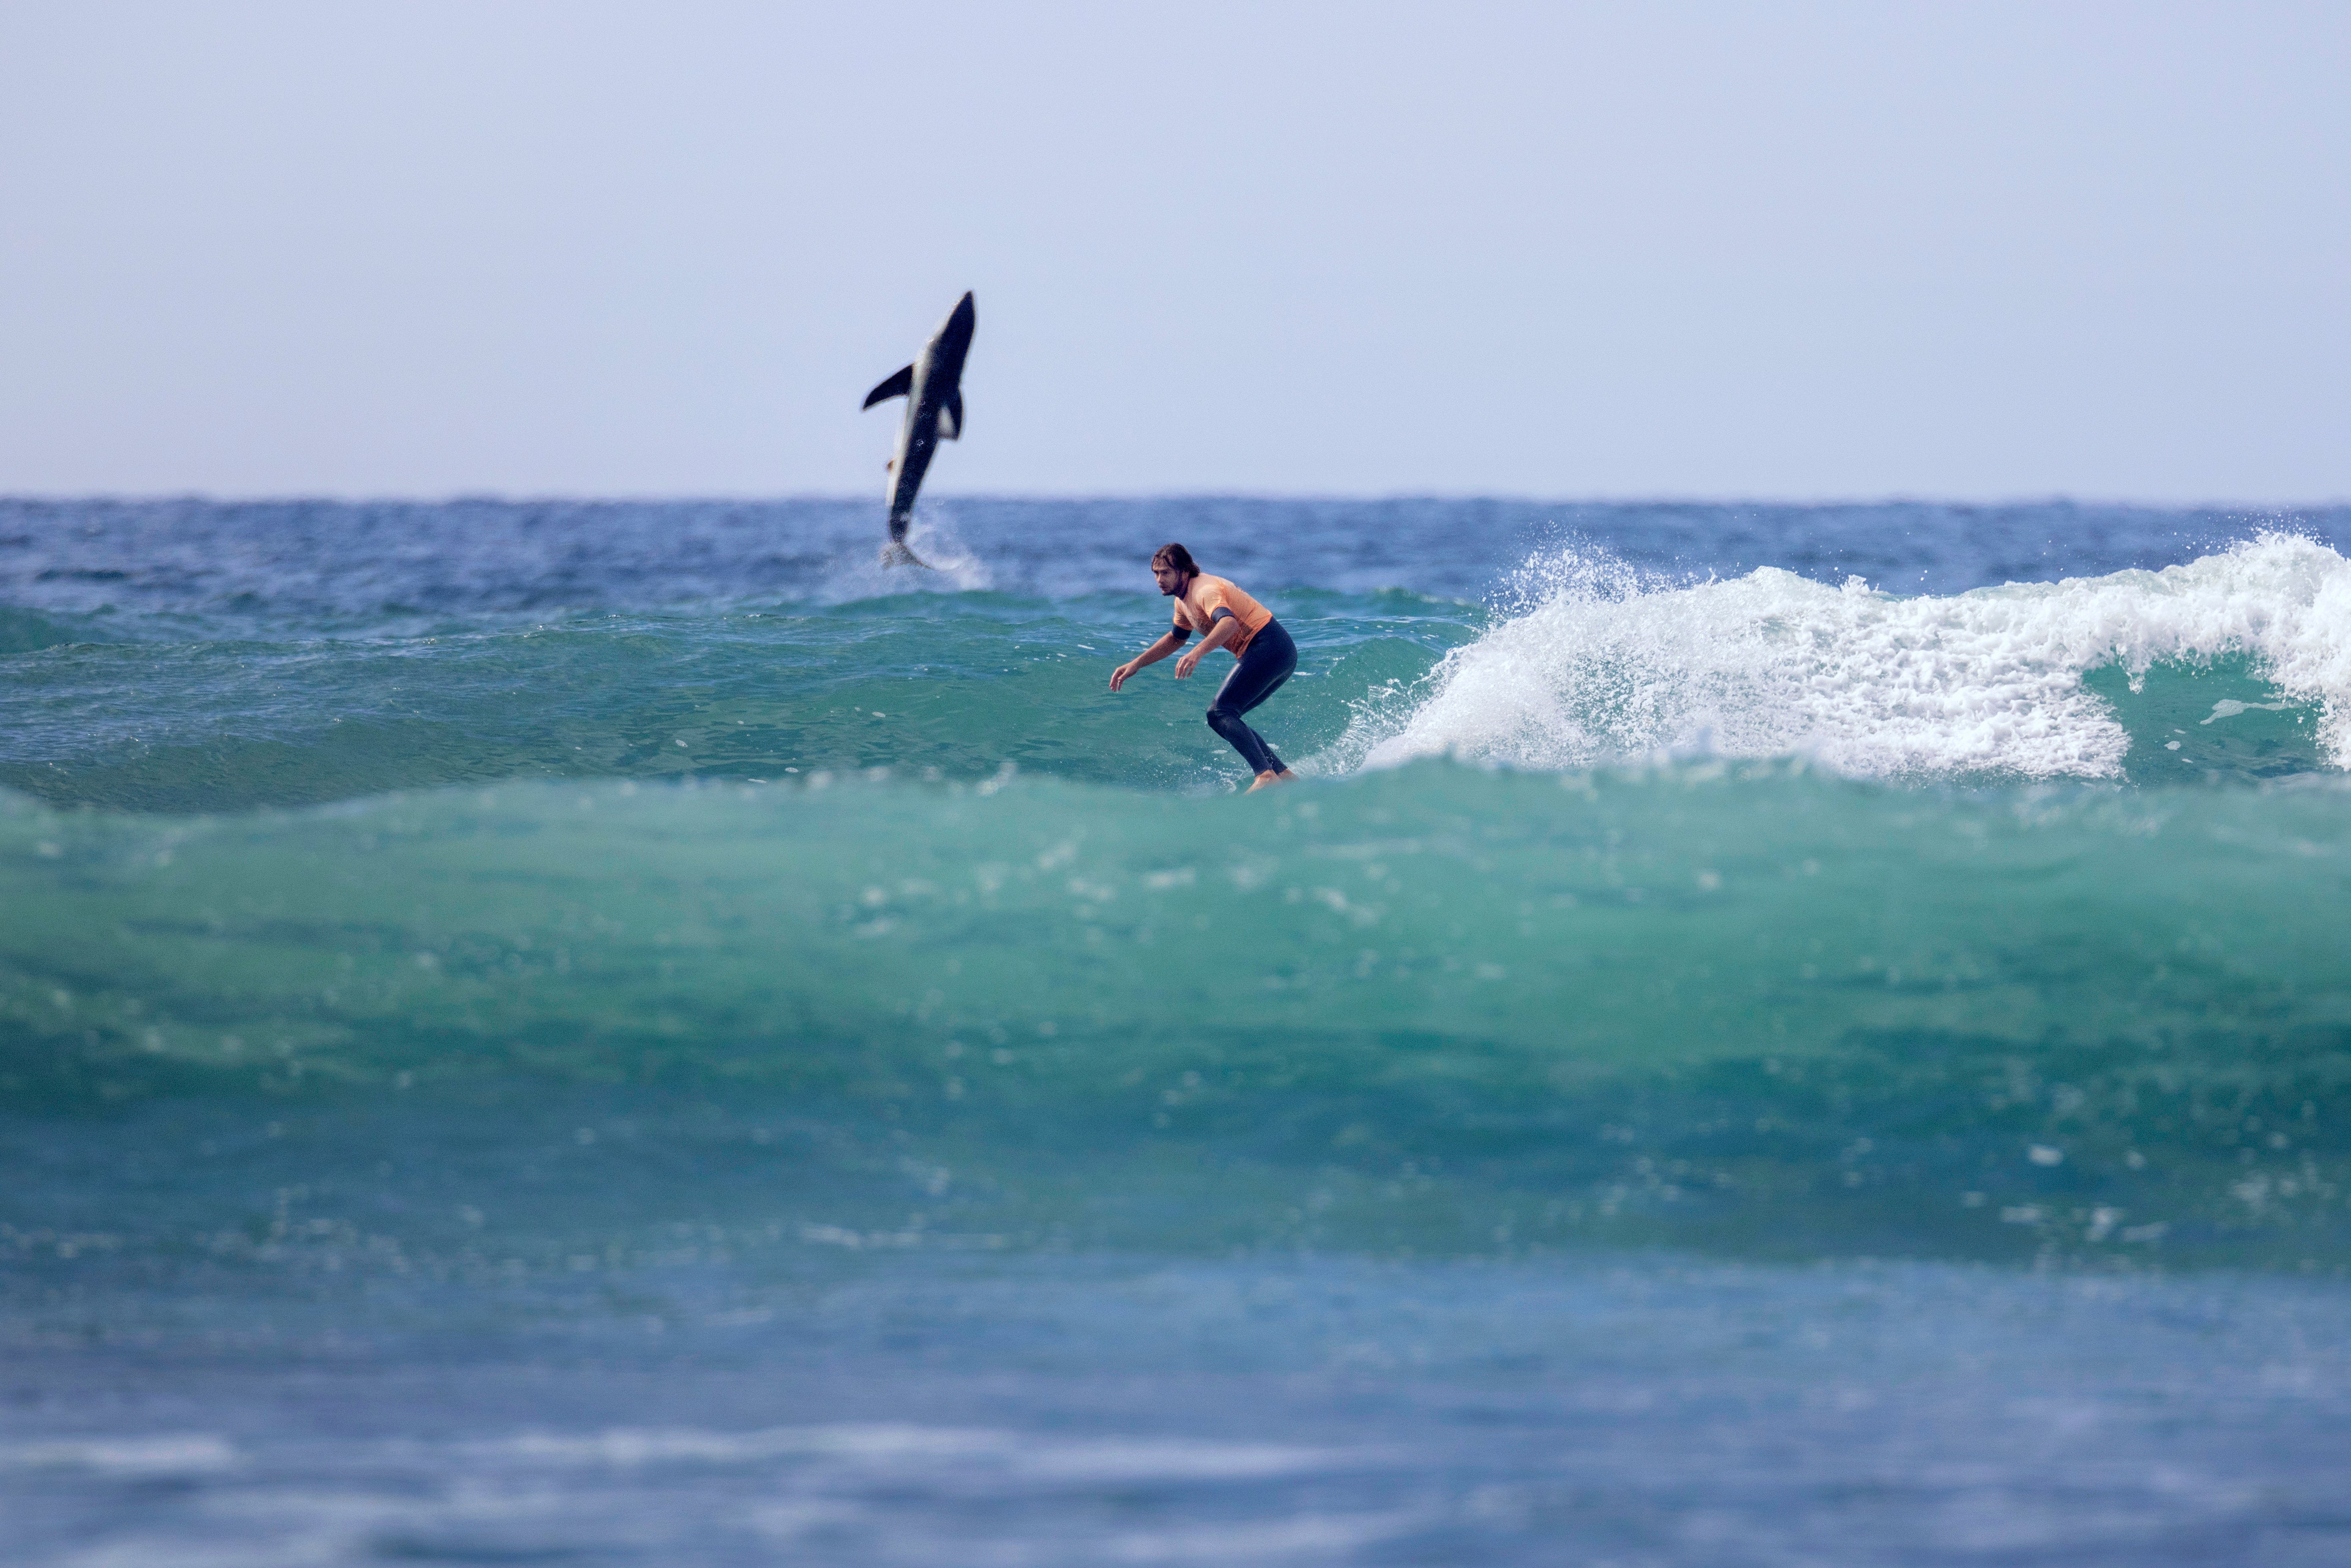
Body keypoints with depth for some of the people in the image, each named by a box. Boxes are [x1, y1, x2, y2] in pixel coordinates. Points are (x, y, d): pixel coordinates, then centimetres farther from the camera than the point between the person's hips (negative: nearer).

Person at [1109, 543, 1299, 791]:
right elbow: (1176, 638, 34)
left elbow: (1230, 623, -38)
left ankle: (1266, 776, -33)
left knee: (1220, 714, -19)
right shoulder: (1183, 599, 16)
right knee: (1225, 718, 11)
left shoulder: (1204, 590, -17)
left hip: (1268, 648, -10)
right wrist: (1135, 665, 28)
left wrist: (1197, 653, -52)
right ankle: (1284, 775, 8)